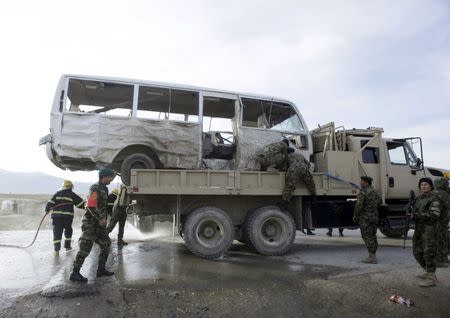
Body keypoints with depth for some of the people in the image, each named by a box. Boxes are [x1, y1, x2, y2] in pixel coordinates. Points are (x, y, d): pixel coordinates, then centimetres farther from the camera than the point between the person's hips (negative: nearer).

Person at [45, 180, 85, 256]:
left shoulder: (57, 193, 8)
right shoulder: (72, 195, 2)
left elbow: (51, 202, 2)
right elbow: (81, 203, 1)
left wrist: (47, 209, 11)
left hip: (56, 216, 1)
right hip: (68, 216, -1)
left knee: (57, 232, 4)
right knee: (68, 231, 19)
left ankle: (56, 250, 0)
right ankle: (67, 247, 24)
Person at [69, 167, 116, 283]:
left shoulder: (104, 189, 14)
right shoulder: (95, 188, -15)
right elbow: (91, 206, -23)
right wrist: (101, 218, -20)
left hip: (99, 223, 10)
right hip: (91, 223, -10)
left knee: (106, 244, 12)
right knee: (85, 248, -7)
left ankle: (101, 270, 20)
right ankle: (75, 273, 3)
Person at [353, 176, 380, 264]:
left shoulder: (362, 193, -17)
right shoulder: (374, 192, 11)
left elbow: (358, 206, -20)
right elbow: (378, 203, 20)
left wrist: (355, 217, -8)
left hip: (365, 218, -8)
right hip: (374, 217, 8)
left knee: (367, 237, -4)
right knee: (372, 236, 13)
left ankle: (372, 257, -5)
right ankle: (373, 256, 20)